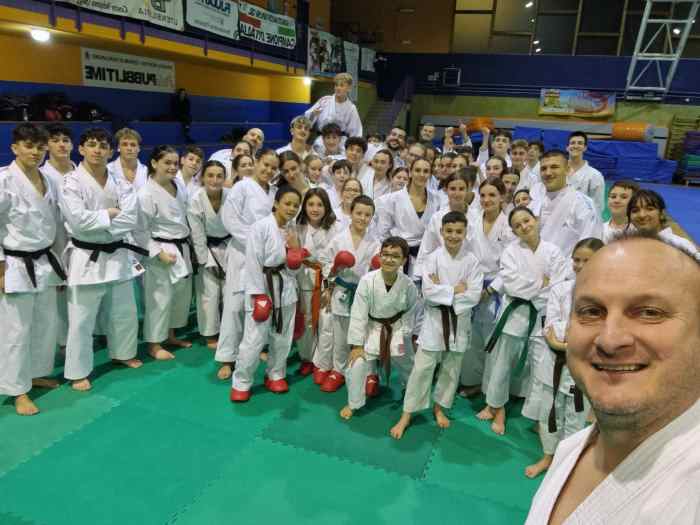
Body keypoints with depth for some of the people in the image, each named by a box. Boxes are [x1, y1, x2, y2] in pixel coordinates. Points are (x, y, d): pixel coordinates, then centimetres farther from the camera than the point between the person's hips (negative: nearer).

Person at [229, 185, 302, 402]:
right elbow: (253, 264, -14)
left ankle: (275, 375, 34)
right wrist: (259, 295, -17)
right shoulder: (261, 227, -12)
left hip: (286, 288, 6)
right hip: (262, 287, -6)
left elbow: (293, 269, 9)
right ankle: (241, 383, 12)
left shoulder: (292, 230, 6)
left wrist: (295, 249, -9)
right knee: (254, 339, -5)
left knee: (282, 338, 15)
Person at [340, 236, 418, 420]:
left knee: (408, 365, 19)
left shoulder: (408, 284, -21)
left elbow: (413, 312, -4)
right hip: (372, 329, -1)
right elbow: (358, 313, -19)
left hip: (397, 329, 2)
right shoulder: (367, 280, -26)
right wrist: (356, 344, -16)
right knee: (356, 365, -10)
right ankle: (353, 403, 17)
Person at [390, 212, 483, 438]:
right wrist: (456, 290, -16)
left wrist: (443, 291, -17)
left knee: (452, 368, 14)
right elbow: (428, 292, -16)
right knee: (422, 367, 0)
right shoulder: (433, 258, -7)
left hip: (459, 321, 2)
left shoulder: (471, 261, -4)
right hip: (435, 319, -2)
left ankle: (439, 407, 35)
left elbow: (474, 295, -12)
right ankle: (406, 415, 12)